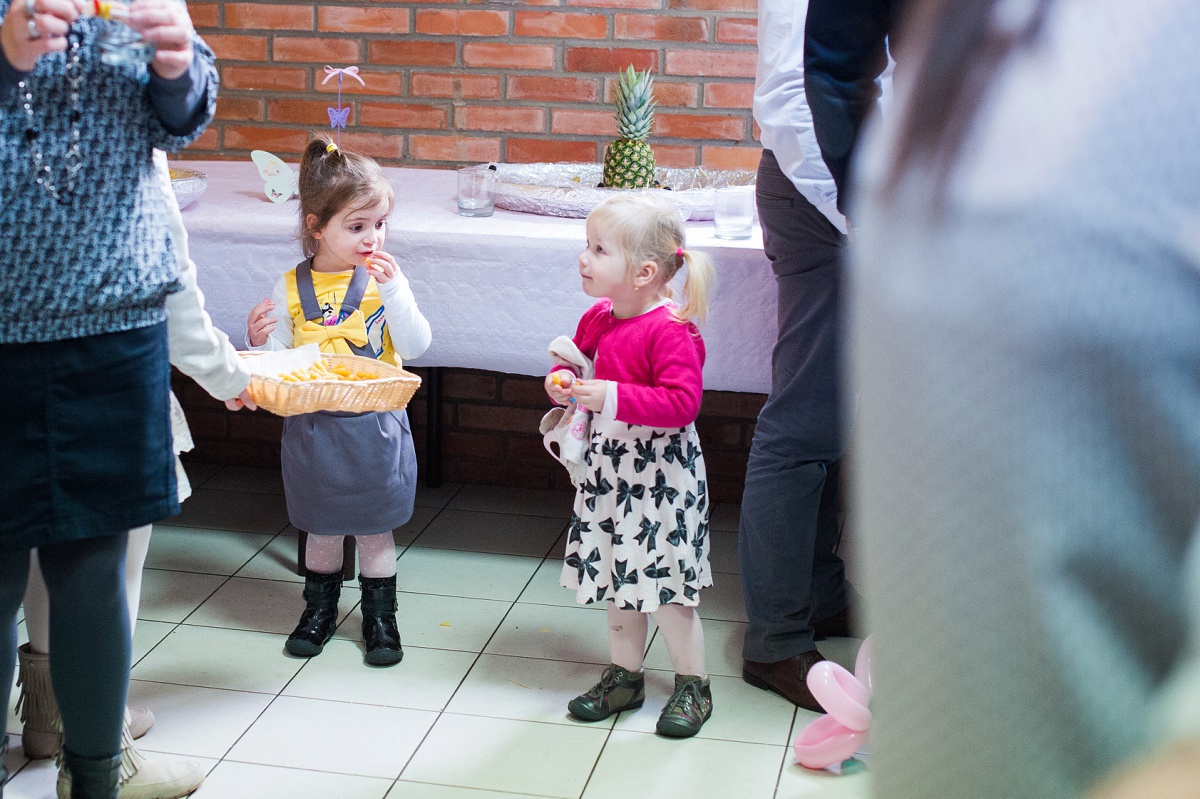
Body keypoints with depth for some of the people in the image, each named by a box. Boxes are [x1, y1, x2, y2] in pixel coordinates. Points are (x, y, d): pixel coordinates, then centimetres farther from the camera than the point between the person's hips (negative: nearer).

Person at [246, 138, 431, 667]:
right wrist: (259, 341, -19)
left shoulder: (384, 280, -6)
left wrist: (393, 289, -24)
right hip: (312, 426, 1)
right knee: (321, 528, 16)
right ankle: (320, 609, 35)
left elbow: (415, 346, -15)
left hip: (375, 427, -1)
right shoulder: (291, 289, -4)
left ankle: (381, 618, 26)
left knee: (375, 529, 11)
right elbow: (277, 363, 2)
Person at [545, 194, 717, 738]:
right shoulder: (598, 317, 4)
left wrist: (614, 399, -33)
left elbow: (682, 402, -28)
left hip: (660, 473, -8)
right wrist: (563, 382, -2)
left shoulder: (671, 331, -21)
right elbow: (580, 359, 21)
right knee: (619, 577, 17)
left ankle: (692, 686, 17)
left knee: (665, 584, -1)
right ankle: (624, 676, 31)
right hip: (609, 463, 8)